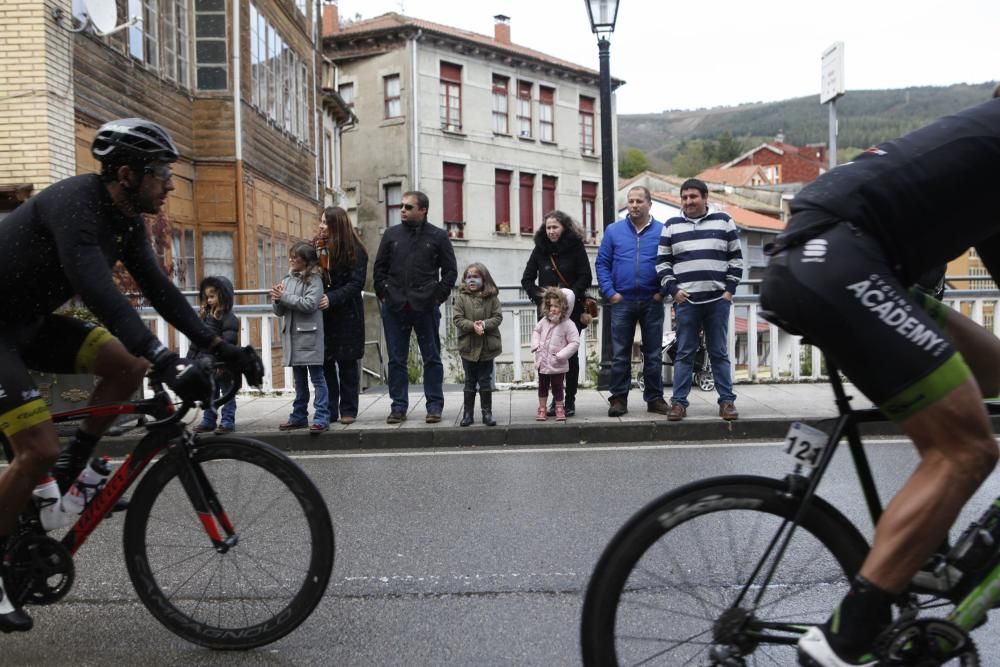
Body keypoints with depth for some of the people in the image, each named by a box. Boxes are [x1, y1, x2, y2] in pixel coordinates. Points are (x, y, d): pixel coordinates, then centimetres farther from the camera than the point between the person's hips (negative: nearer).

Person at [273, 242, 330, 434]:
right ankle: (299, 416, 23)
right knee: (299, 380, 15)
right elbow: (279, 311, 14)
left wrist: (285, 297, -15)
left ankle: (321, 418, -3)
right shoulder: (287, 280, 13)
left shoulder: (314, 279, -6)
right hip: (292, 336, 7)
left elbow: (310, 304, -20)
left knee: (317, 378, -4)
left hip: (309, 336, -7)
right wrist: (277, 300, -7)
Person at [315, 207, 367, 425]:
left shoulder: (355, 251, -5)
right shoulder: (318, 246, 7)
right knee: (324, 362, 4)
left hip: (347, 315, -3)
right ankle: (329, 411, 13)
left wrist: (332, 298, -23)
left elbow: (356, 283, -12)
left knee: (347, 362, 5)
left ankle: (348, 410, 14)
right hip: (322, 314, 4)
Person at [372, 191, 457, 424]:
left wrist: (439, 296, -5)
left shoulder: (438, 236, 4)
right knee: (396, 359, 5)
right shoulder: (391, 234, 11)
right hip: (394, 308, 2)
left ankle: (434, 405, 12)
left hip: (426, 307, -2)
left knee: (432, 358, 4)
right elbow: (379, 268, 12)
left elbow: (450, 270, 4)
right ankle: (398, 406, 14)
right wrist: (383, 293, 2)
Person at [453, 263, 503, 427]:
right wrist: (472, 325, -21)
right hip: (468, 346, 0)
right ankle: (468, 413, 17)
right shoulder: (461, 298, -1)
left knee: (486, 380, 8)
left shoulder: (492, 297, 0)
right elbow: (457, 319, -6)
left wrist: (484, 324, -21)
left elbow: (498, 317, -4)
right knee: (470, 381, 9)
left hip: (487, 346, 0)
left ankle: (487, 412, 17)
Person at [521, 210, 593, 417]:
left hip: (572, 310, -2)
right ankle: (555, 400, 9)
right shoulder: (540, 249, 8)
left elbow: (586, 277, -4)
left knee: (570, 354, 3)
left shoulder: (575, 247, 0)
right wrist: (540, 298, -6)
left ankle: (570, 401, 10)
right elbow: (527, 279, 8)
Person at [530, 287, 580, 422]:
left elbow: (575, 343, -19)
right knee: (542, 387, 16)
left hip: (557, 365, -5)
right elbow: (536, 331, 18)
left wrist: (560, 355, -22)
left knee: (557, 388, 7)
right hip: (542, 362, 5)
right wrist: (536, 345, 2)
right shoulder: (545, 320, 1)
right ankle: (542, 409, 28)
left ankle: (559, 409, 24)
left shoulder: (568, 324, -16)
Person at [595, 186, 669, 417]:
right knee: (620, 355, 4)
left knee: (653, 355, 8)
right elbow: (602, 263, 4)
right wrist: (610, 292, -6)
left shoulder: (663, 231, 1)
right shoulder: (613, 231, 5)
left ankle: (655, 398, 18)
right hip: (622, 302, 1)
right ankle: (619, 399, 12)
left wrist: (663, 292, -9)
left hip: (652, 303, 0)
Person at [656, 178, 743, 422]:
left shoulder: (724, 222, 8)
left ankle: (727, 401, 12)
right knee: (684, 353, 2)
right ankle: (679, 402, 7)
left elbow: (736, 258, 8)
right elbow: (662, 261, 10)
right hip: (685, 300, 0)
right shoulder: (671, 226, 9)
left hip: (718, 300, 0)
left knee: (719, 353, 6)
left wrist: (730, 290, 0)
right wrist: (673, 289, -2)